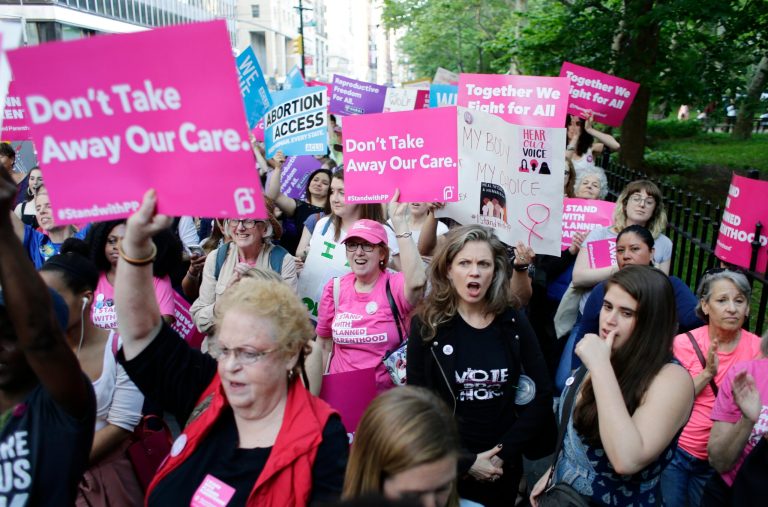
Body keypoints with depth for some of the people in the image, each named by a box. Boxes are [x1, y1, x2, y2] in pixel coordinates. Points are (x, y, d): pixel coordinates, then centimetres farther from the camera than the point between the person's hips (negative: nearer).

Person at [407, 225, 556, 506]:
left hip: (503, 467, 2)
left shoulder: (514, 322, -4)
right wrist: (465, 461, -13)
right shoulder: (426, 324, -10)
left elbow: (540, 397, -3)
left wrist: (504, 453, -10)